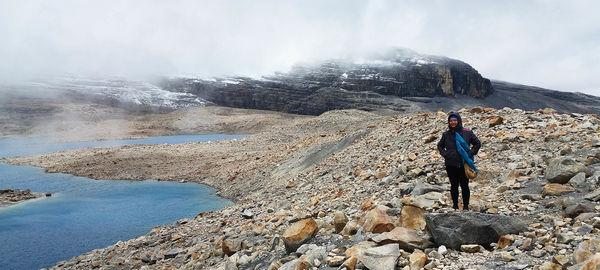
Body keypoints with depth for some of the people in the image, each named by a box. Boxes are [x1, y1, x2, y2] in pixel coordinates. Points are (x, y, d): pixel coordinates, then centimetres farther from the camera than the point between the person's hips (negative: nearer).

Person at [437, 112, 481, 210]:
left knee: (464, 186, 4)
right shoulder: (446, 134, 2)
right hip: (451, 165, 2)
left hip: (464, 164, -1)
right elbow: (440, 146, 18)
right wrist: (445, 154, 2)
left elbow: (478, 143, 8)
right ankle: (455, 205, 22)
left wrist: (470, 154, -3)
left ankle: (466, 206, 17)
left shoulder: (467, 132, -3)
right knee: (454, 186, 10)